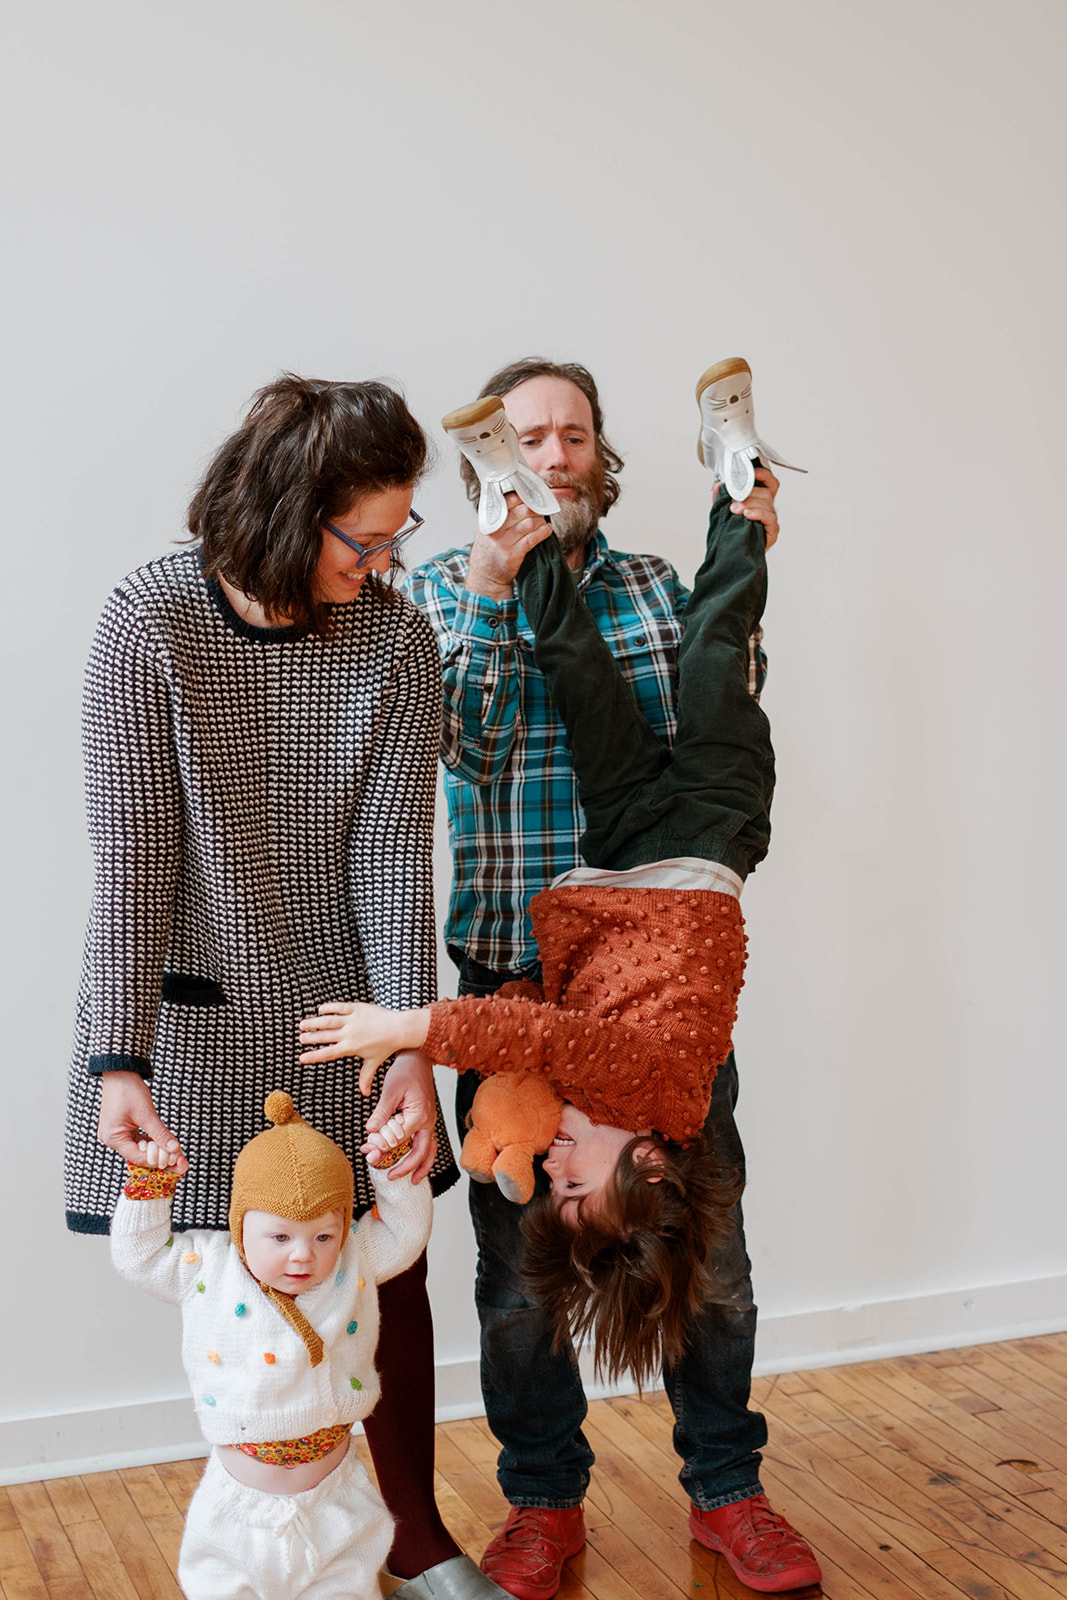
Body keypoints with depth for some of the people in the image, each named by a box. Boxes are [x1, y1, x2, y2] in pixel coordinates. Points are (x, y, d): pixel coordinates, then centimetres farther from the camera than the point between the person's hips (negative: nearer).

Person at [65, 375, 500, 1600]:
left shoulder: (394, 637, -9)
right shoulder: (148, 627, -16)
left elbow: (393, 856, -10)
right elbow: (129, 861, -17)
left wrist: (414, 1053, -17)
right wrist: (119, 1063, -22)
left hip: (344, 1005, 3)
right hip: (198, 1011, -2)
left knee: (389, 1272, 11)